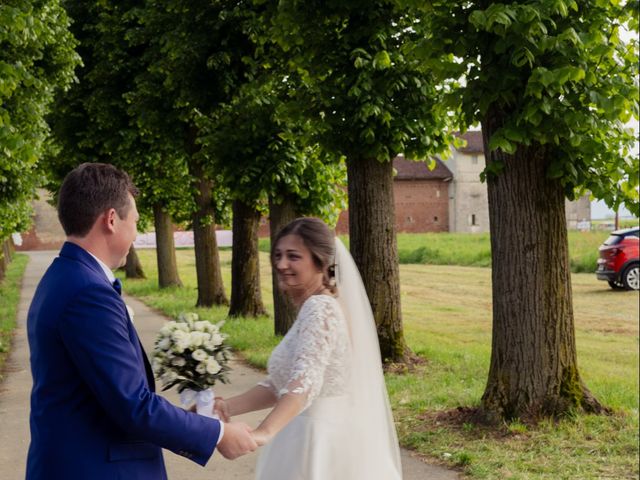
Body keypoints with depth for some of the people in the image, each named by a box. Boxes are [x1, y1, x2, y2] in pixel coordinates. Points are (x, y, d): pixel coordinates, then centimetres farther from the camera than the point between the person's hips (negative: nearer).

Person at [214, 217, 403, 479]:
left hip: (319, 443, -9)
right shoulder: (317, 308, 12)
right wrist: (229, 406, -3)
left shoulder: (319, 309, -17)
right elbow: (280, 384, 10)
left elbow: (305, 381, -33)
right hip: (314, 438, 9)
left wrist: (263, 432, -47)